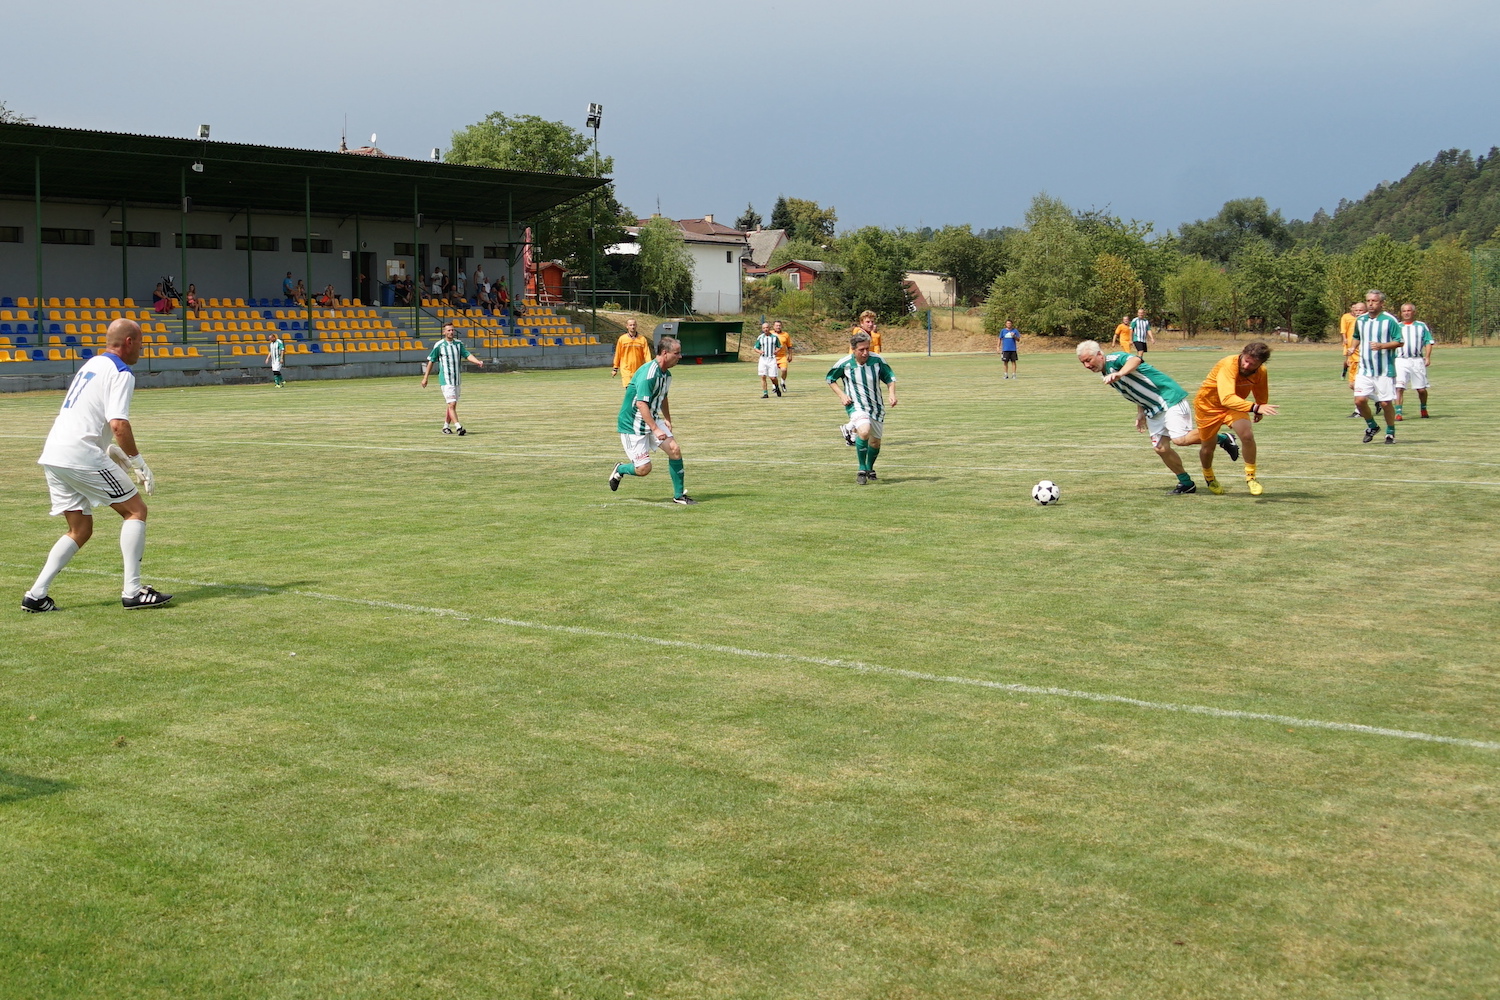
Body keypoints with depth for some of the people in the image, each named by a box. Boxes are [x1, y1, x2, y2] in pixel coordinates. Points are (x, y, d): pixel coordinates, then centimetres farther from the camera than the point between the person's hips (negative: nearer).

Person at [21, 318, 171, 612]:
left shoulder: (92, 364, 22)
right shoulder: (121, 373, -7)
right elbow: (118, 424, -19)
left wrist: (111, 450, 24)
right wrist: (138, 462, -9)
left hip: (52, 455, 9)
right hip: (80, 456, -9)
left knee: (81, 529, 15)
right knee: (136, 510, 1)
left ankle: (35, 595, 6)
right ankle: (132, 592, -3)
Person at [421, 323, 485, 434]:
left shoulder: (459, 344, 9)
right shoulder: (439, 345, -4)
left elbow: (467, 355, -2)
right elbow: (431, 361, 3)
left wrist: (478, 362, -22)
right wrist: (425, 378, 4)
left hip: (456, 379, 5)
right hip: (445, 379, -5)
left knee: (452, 405, 11)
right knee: (452, 404, -14)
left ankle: (446, 426, 24)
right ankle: (458, 427, -21)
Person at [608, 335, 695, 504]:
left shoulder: (666, 374, 5)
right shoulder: (648, 373, -25)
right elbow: (641, 403, -30)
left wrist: (667, 420, 20)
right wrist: (655, 429, -31)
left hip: (653, 420, 8)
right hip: (632, 425, -8)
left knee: (675, 449, -8)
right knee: (644, 468, -9)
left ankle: (679, 495, 2)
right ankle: (620, 470, 25)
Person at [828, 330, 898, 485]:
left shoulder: (878, 360, -8)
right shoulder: (844, 363, -12)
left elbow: (890, 377, 8)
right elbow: (830, 379, 6)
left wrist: (892, 394, -8)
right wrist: (841, 395, -7)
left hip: (876, 405, 3)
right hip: (856, 405, -3)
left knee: (875, 441, 12)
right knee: (864, 431, -30)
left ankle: (870, 469, 41)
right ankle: (862, 470, -15)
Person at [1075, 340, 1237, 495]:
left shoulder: (1115, 359, -16)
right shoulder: (1105, 376, 12)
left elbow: (1135, 360, -41)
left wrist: (1119, 374, -58)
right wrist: (1141, 413, 17)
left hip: (1169, 397, -9)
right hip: (1152, 409, 9)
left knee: (1180, 439, -21)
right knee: (1160, 448, 0)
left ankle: (1222, 439, 1)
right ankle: (1186, 483, 13)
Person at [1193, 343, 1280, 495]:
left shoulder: (1261, 372, -17)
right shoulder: (1228, 365, -38)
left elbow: (1261, 395, 7)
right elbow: (1227, 398, -51)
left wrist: (1260, 412, 20)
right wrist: (1255, 407, -62)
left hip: (1235, 406, 4)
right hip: (1208, 405, -3)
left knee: (1247, 435, -23)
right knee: (1207, 447, 9)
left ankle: (1250, 477, -4)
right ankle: (1209, 477, 43)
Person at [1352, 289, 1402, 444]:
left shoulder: (1390, 320, -7)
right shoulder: (1361, 320, 9)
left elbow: (1399, 342, -9)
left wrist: (1381, 346, -22)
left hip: (1385, 370, -4)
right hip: (1364, 369, 4)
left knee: (1386, 403, -1)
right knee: (1359, 400, -7)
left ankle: (1390, 432, 20)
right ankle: (1372, 426, 18)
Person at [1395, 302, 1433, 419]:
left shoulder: (1421, 326, 10)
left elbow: (1428, 342, 6)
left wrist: (1427, 357, -6)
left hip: (1417, 360, 0)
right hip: (1401, 360, 0)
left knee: (1421, 389, 4)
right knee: (1399, 387, -14)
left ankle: (1424, 409, 28)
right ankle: (1398, 413, -14)